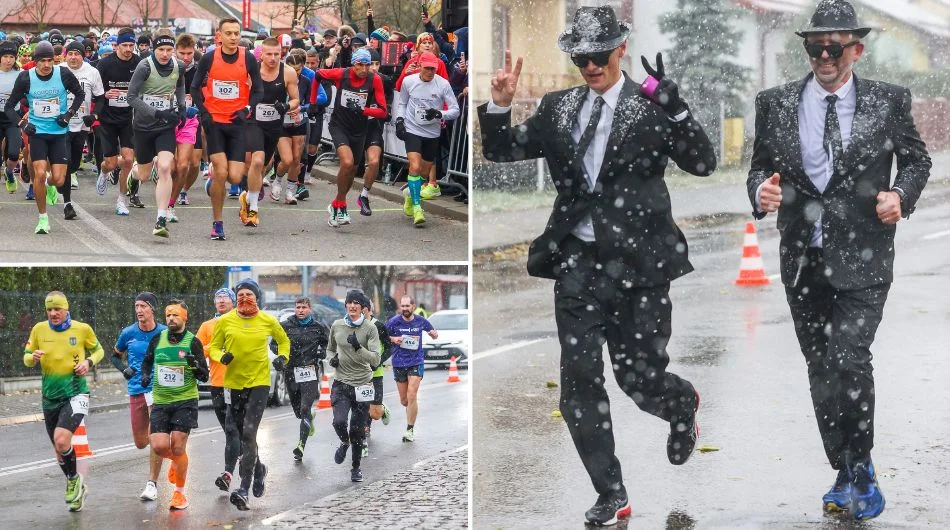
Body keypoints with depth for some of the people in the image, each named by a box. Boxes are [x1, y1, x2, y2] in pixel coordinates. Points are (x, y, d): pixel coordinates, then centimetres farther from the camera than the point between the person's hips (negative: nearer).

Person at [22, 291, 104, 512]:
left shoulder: (82, 329, -5)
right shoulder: (39, 330, 0)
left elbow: (98, 350, 11)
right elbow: (26, 358, 9)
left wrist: (89, 362, -9)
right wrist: (33, 357, -15)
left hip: (76, 394, -4)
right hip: (50, 397, 4)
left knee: (61, 440, -24)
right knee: (59, 450, 12)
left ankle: (74, 479, 2)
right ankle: (77, 487, 35)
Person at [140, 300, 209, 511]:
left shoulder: (193, 342, -4)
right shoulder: (158, 339, 5)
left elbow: (204, 376, -5)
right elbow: (147, 361, 23)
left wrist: (195, 365, -25)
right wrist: (145, 375, 3)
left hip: (185, 401, -3)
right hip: (161, 401, 3)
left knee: (178, 446, -9)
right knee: (159, 446, -9)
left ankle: (180, 492, 8)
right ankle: (176, 461, 28)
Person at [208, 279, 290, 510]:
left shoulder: (268, 321, 0)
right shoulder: (225, 321, 0)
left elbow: (284, 340, 18)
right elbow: (214, 347, 9)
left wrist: (282, 357, 0)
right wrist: (221, 357, -13)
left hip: (259, 382, -3)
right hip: (234, 382, 3)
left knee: (248, 433, -13)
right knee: (233, 430, 11)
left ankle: (244, 490, -15)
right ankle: (257, 467, 40)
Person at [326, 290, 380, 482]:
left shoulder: (370, 328, -6)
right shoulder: (337, 326, 4)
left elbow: (375, 359, -13)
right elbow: (330, 348, 22)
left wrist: (358, 348, -28)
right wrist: (332, 358, 0)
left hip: (362, 385, -1)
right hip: (341, 383, 1)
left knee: (357, 431, 4)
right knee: (339, 421, -21)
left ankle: (356, 468, 25)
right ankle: (344, 442, 14)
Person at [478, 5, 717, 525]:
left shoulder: (651, 108, -3)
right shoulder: (557, 109, 9)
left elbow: (703, 163, -11)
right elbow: (502, 150, 12)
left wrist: (674, 107, -23)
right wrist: (499, 105, -6)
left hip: (638, 264, -3)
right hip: (578, 263, 4)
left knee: (639, 377, 4)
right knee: (579, 382, 0)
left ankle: (681, 404, 41)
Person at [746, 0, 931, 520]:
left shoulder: (889, 101, 0)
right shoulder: (776, 104, 4)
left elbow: (916, 159, 10)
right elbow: (761, 165, 11)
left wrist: (901, 194, -10)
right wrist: (761, 189, -12)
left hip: (861, 259, -3)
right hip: (803, 258, 3)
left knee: (847, 360, -19)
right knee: (821, 371, 10)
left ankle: (859, 467, 0)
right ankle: (847, 475, 24)